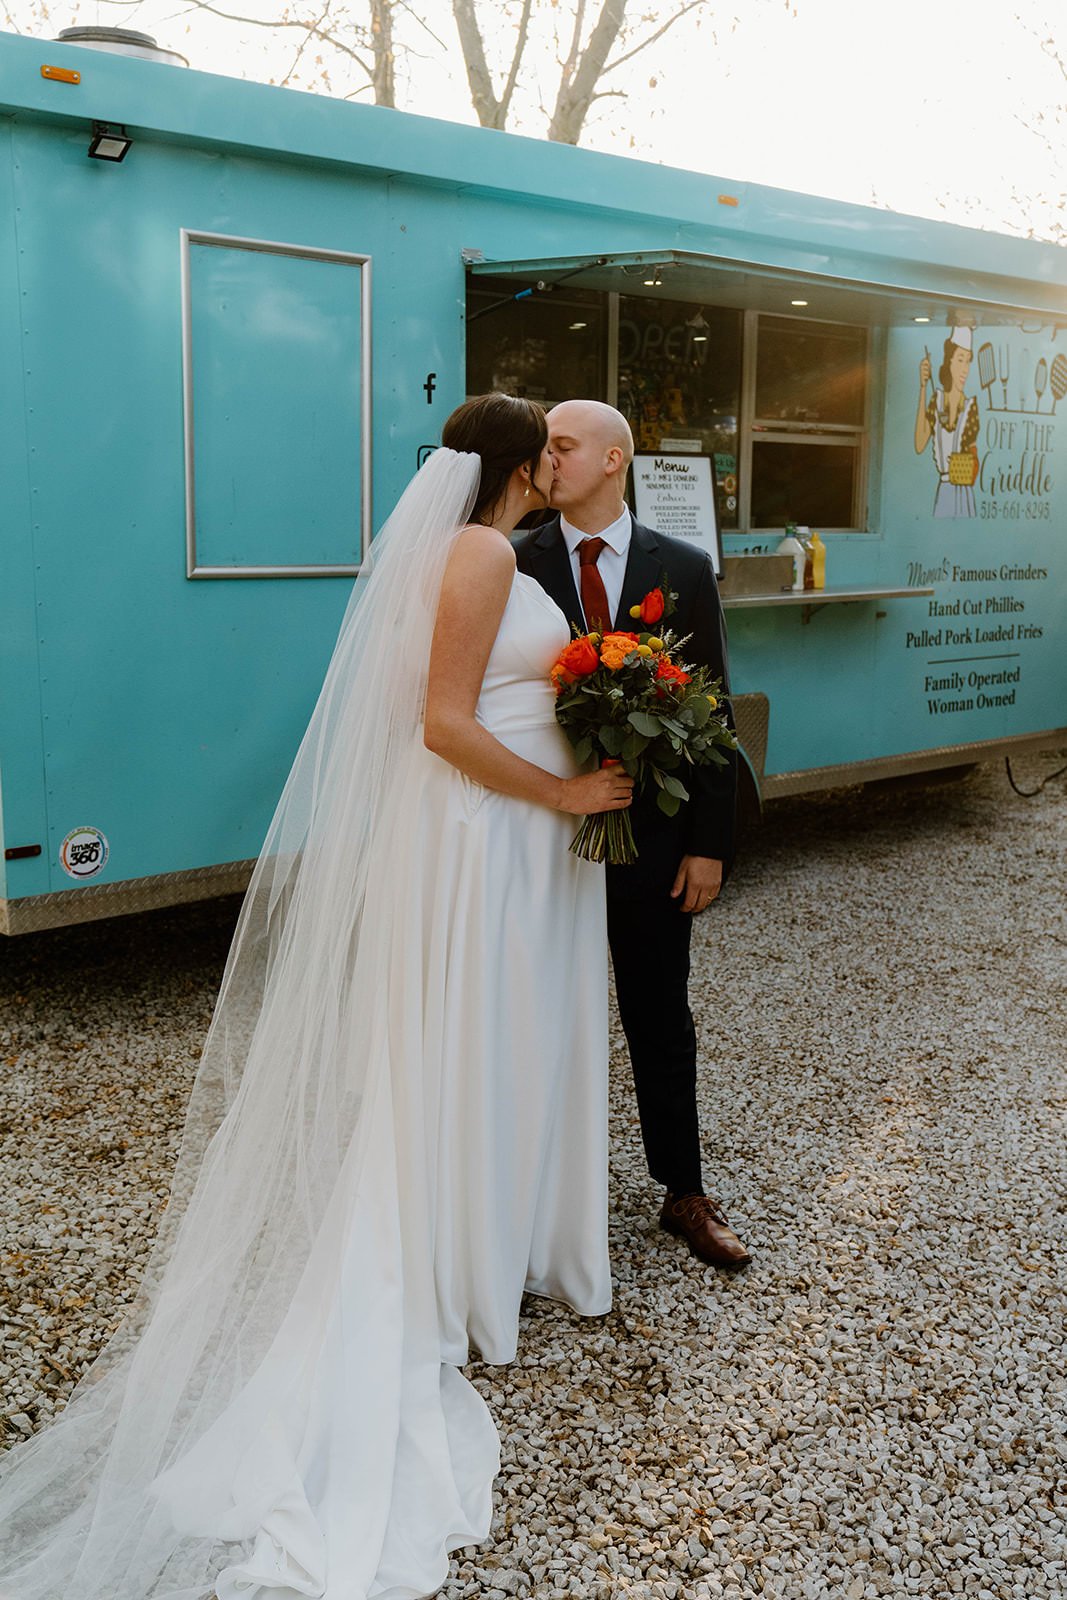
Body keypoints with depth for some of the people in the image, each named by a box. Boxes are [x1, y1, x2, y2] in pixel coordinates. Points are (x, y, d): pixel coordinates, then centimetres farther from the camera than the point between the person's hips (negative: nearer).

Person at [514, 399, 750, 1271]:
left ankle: (685, 1193, 29)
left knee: (662, 1021, 13)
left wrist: (709, 843, -4)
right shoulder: (515, 567, -3)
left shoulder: (684, 569, 0)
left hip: (652, 837, 1)